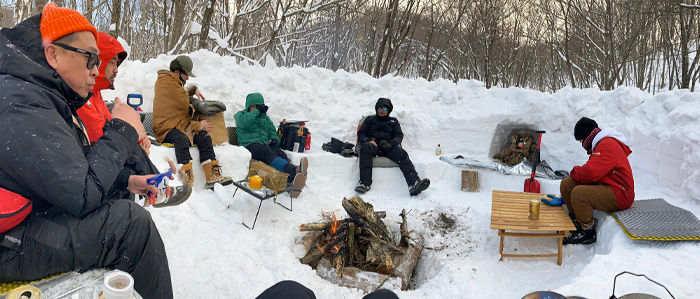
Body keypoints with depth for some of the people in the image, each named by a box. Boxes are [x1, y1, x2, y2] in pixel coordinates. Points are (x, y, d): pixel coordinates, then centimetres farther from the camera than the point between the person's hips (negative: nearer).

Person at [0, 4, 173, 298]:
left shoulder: (47, 97, 9)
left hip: (38, 212, 11)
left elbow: (76, 168, 17)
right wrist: (121, 131, -18)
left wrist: (126, 180, 4)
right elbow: (80, 194, -29)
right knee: (131, 222, -20)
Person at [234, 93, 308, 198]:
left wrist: (274, 139, 5)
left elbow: (272, 131, 29)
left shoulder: (265, 117, 35)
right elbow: (243, 122, -6)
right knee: (268, 153, -40)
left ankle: (292, 180, -63)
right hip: (250, 144, -5)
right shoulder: (240, 114, 20)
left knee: (281, 154, -33)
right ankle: (295, 170, -70)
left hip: (266, 144, 5)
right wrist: (257, 111, 4)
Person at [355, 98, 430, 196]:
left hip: (389, 146, 1)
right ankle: (365, 183, -52)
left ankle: (414, 184, -57)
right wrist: (368, 141, -6)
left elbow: (399, 135, 16)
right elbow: (360, 134, 19)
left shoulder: (393, 121, 31)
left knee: (401, 154, -33)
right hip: (373, 144, -1)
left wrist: (391, 143, -9)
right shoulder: (370, 119, 30)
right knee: (365, 147, -39)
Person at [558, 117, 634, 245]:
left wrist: (575, 172, -4)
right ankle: (577, 220, 7)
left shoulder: (608, 145, -18)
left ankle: (588, 232, -12)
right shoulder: (600, 144, 17)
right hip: (604, 186, 10)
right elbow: (591, 170, 19)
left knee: (579, 193, -31)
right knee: (566, 184, 0)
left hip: (620, 196, -10)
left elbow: (590, 173, -26)